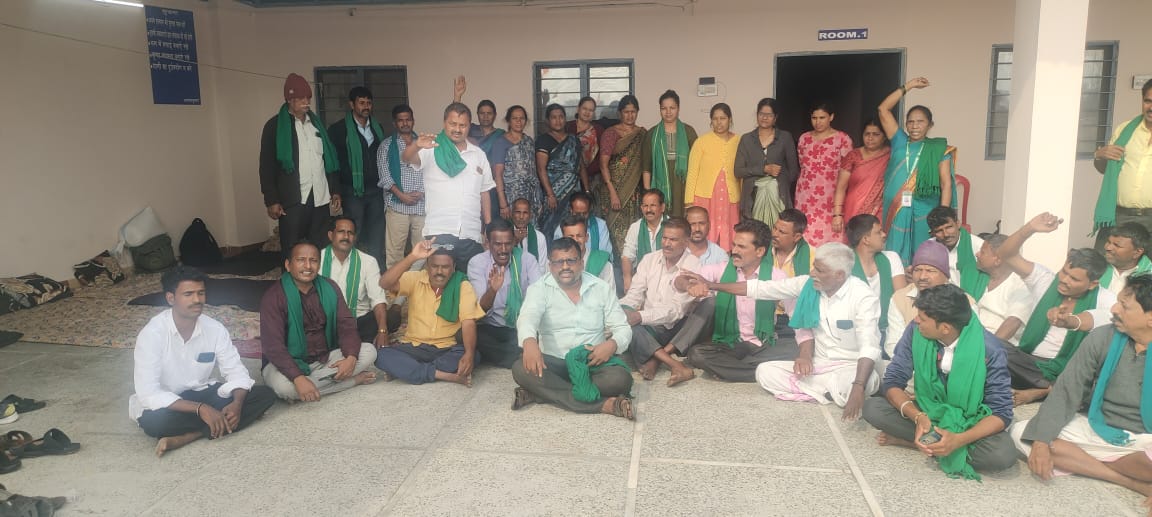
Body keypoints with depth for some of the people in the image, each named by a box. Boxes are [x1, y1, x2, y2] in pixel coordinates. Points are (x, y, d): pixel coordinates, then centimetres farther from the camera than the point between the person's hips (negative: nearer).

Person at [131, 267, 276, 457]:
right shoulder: (152, 334, -22)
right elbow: (148, 393, -28)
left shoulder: (215, 328, -10)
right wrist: (200, 409, -36)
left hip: (202, 394, 4)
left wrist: (237, 403, -28)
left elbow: (237, 372, -6)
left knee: (265, 395, -15)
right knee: (153, 421, -39)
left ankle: (187, 436, -23)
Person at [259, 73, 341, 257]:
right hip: (292, 200, -4)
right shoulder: (274, 126, 0)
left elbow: (329, 159, 17)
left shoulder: (317, 123, 14)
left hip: (320, 198, 4)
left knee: (318, 249, 9)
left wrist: (335, 190, 10)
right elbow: (267, 166, -3)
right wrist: (271, 200, -10)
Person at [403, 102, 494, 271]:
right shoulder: (432, 150, 2)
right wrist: (417, 146, -39)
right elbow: (407, 158, -17)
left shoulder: (479, 154, 14)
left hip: (471, 235, 4)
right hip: (438, 233, -3)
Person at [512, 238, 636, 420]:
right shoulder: (539, 289, -2)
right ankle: (602, 404, -34)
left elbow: (623, 328, 4)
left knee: (621, 378, -30)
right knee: (521, 369, -31)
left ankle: (539, 392, -25)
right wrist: (529, 342, -46)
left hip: (592, 362, 1)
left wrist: (612, 344, -21)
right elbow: (528, 317, -22)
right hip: (552, 362, -1)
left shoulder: (602, 289, 4)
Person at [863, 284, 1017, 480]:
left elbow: (1001, 412, -21)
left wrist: (959, 440, -37)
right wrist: (918, 417, -31)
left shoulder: (989, 349, -24)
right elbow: (892, 381, -12)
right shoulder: (916, 332, -17)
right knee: (872, 408, -21)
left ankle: (914, 441, -18)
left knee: (1002, 454, -34)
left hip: (970, 421, -1)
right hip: (928, 412, 2)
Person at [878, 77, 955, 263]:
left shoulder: (939, 149, 3)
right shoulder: (899, 142, 9)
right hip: (895, 211, 2)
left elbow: (946, 184, -2)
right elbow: (883, 109, 5)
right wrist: (908, 86, 5)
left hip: (923, 214, -2)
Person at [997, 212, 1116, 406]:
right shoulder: (1046, 279, 2)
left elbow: (1099, 318, -31)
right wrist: (1029, 228, -28)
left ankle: (1040, 392, -14)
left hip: (1067, 372, -1)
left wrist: (1070, 321, -55)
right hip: (1029, 362, 1)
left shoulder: (1104, 299, -5)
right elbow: (1005, 255, -9)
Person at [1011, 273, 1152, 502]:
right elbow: (1066, 390, -7)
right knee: (1021, 432, -19)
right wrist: (1041, 440, -19)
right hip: (1096, 429, 5)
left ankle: (1087, 462, -10)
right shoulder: (1103, 338, -6)